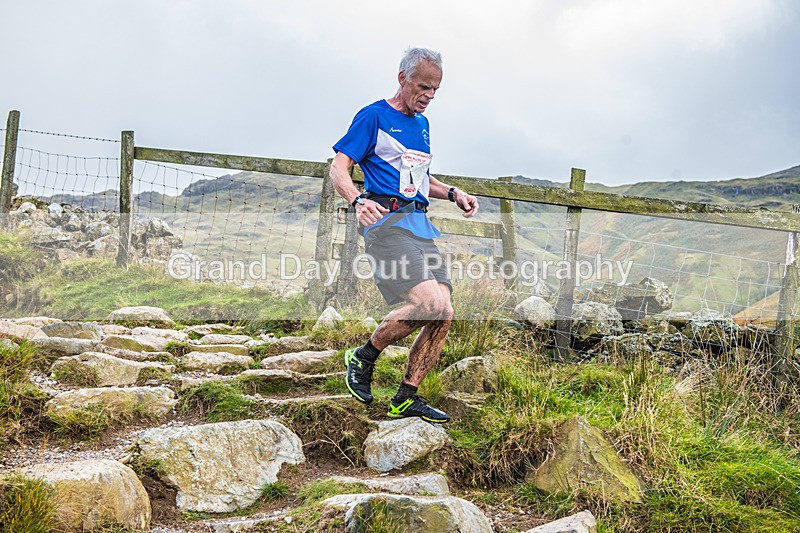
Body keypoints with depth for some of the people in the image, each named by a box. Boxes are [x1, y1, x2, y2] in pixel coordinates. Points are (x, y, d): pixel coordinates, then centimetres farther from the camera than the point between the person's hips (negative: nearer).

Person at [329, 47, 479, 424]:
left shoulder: (422, 124, 23)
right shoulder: (374, 116, -1)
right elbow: (338, 169, -6)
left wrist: (452, 194, 16)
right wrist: (357, 201, -27)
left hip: (420, 224, 8)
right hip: (387, 221, -8)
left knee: (444, 314, -3)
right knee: (429, 303, -23)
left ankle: (406, 399, 7)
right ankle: (363, 357, -1)